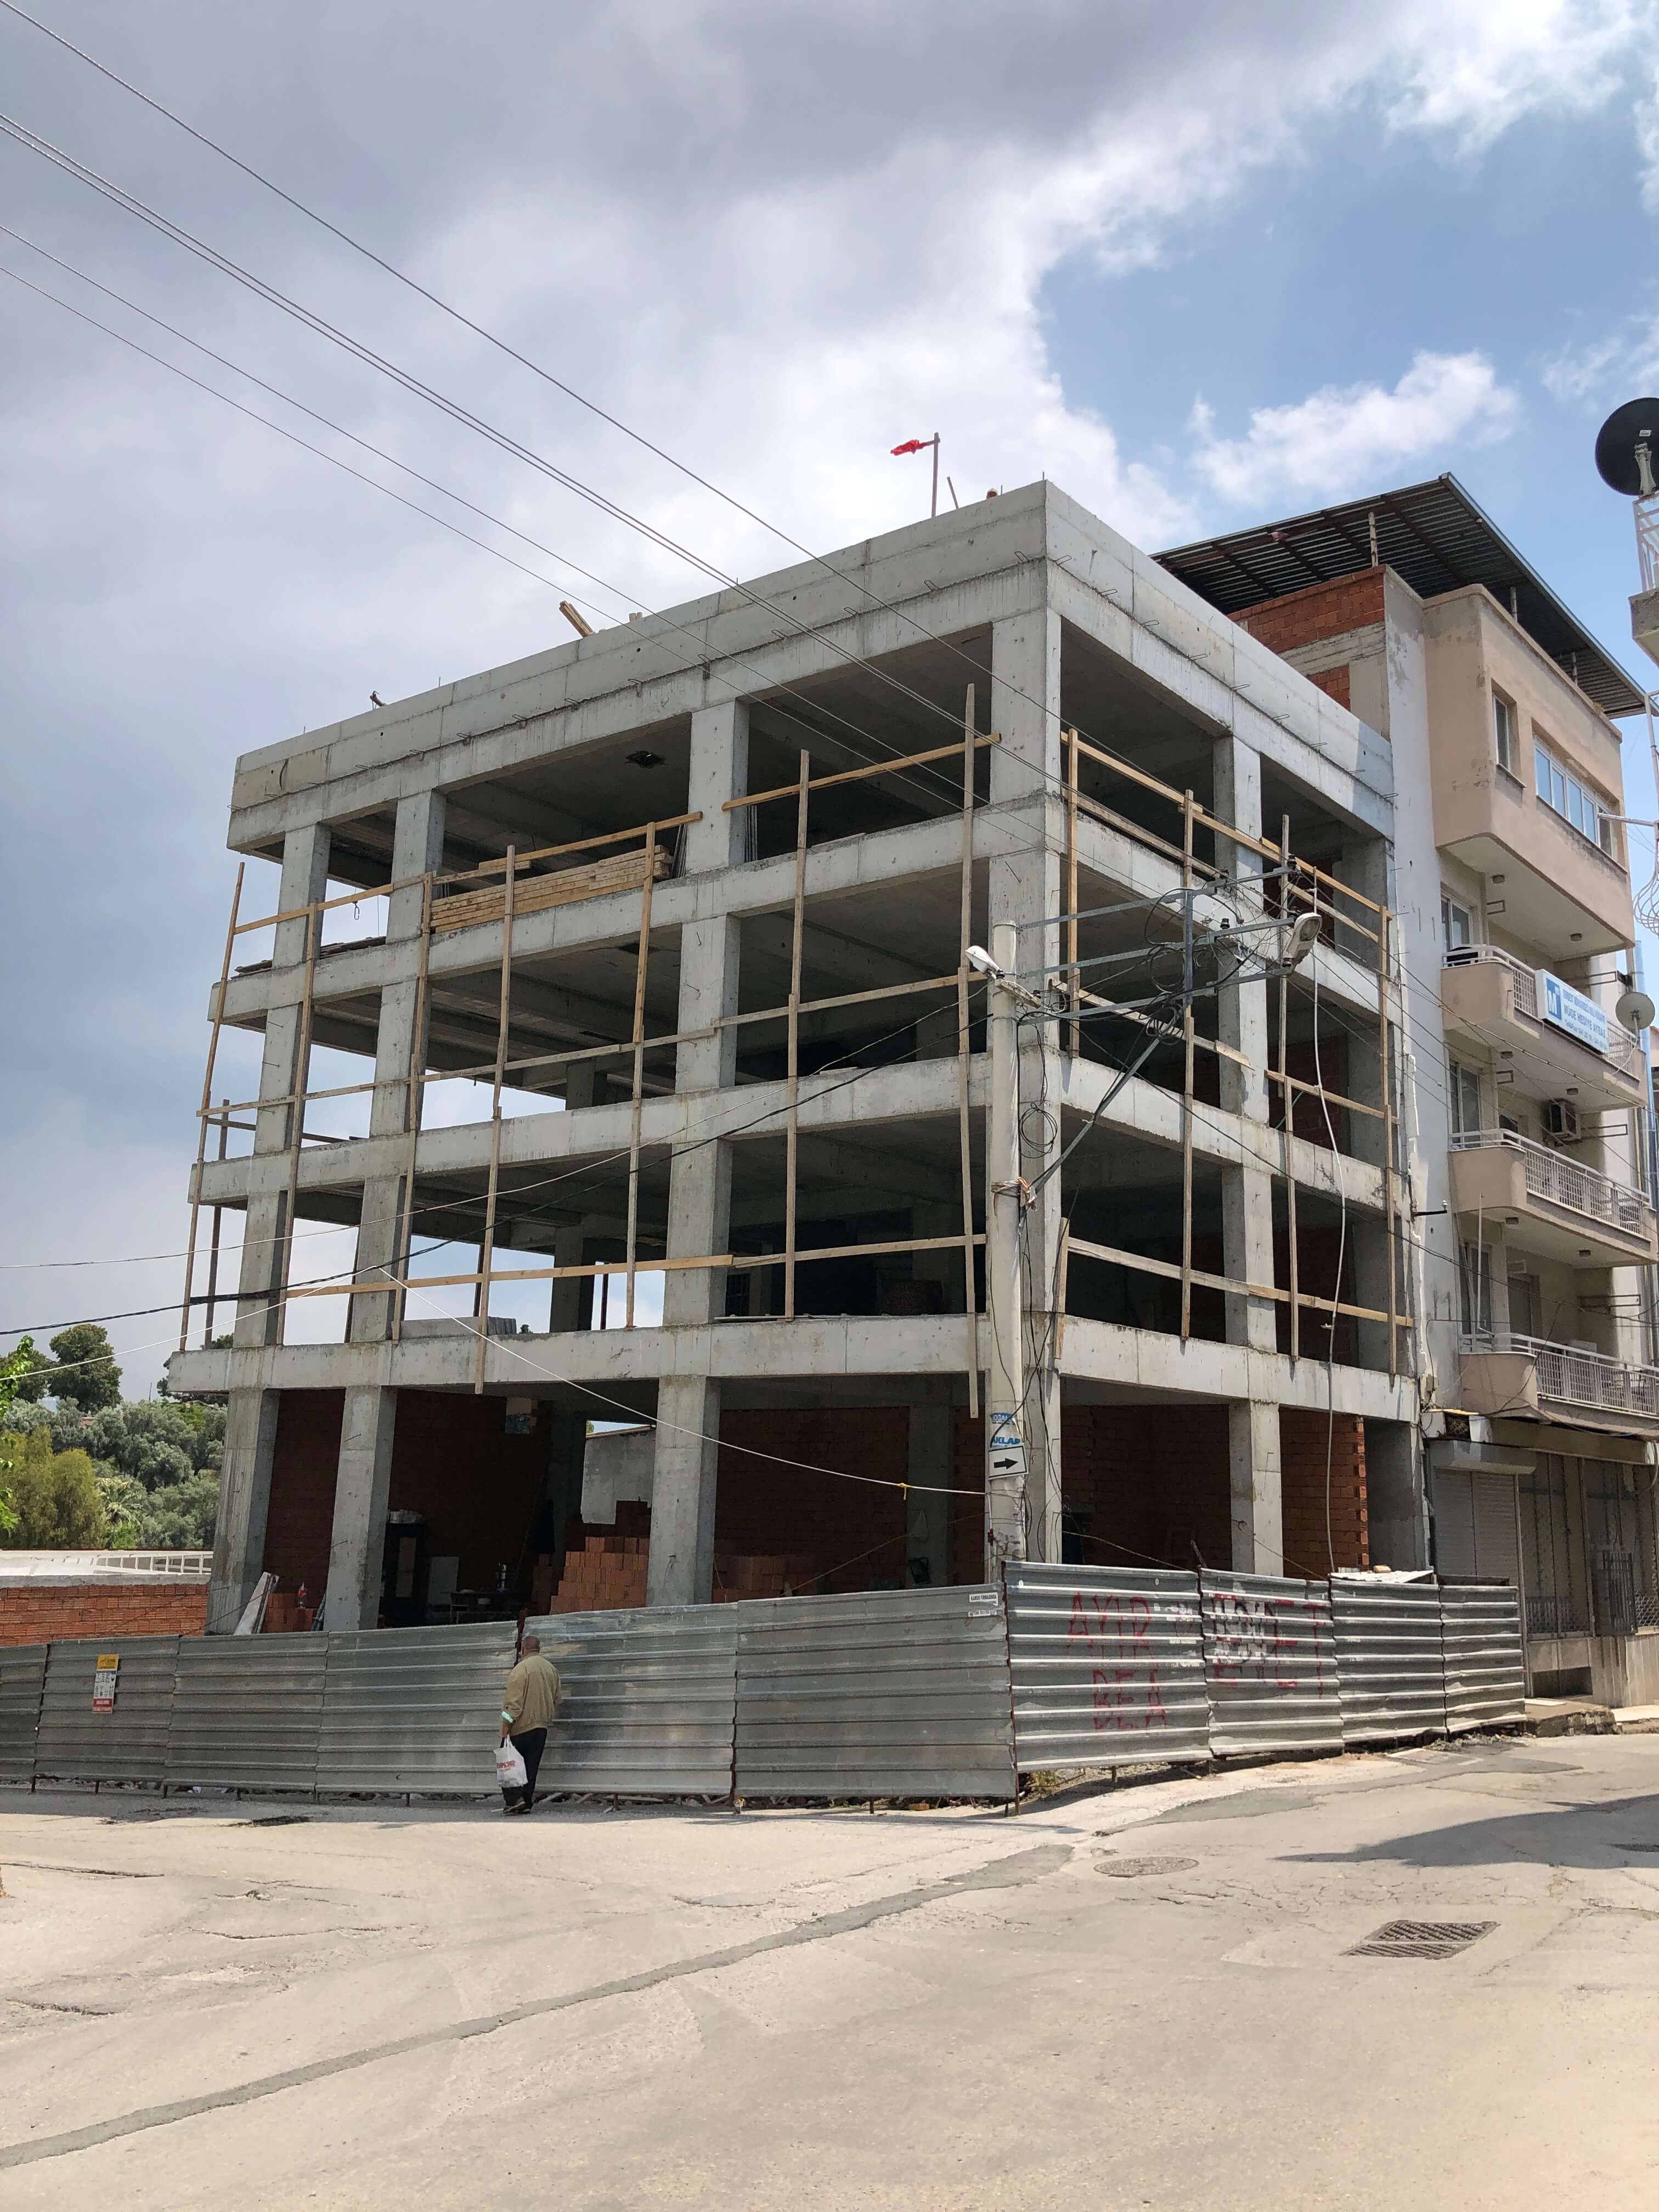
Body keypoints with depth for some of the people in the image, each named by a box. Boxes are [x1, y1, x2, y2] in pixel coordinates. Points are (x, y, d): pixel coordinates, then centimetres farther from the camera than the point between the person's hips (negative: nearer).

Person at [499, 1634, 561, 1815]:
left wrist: (507, 1723, -13)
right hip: (542, 1726, 6)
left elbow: (514, 1700, -16)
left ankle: (514, 1799, -8)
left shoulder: (522, 1668, -12)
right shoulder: (551, 1668, 11)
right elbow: (556, 1700, 19)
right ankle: (527, 1803, 8)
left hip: (521, 1726, -6)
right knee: (531, 1766, 9)